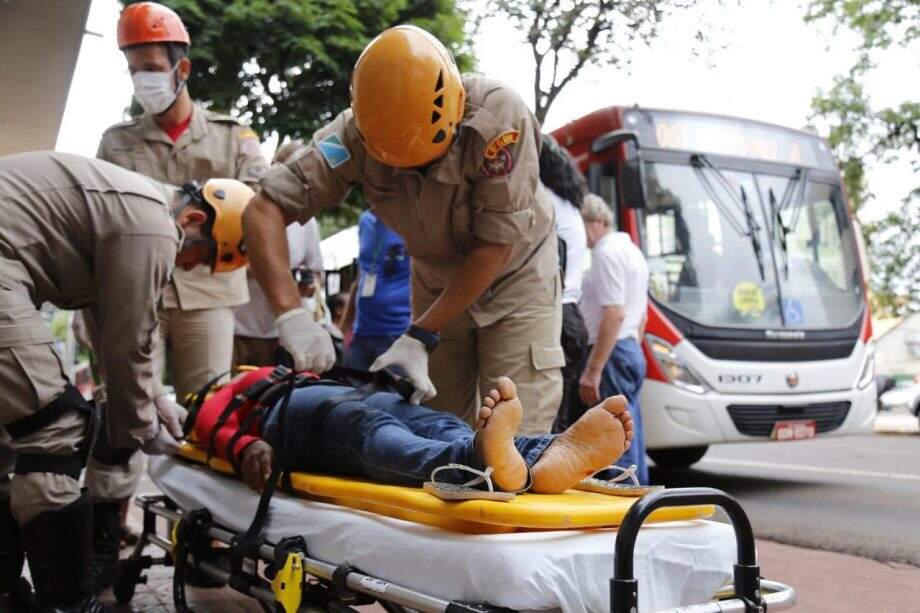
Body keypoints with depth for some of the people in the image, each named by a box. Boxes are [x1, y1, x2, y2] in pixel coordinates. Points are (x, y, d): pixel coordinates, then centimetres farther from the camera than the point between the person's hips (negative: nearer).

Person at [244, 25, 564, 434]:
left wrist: (420, 336, -26)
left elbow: (494, 246, -26)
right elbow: (264, 210, -22)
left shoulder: (499, 117, -31)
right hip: (437, 283, 3)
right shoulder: (355, 133, -22)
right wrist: (290, 314, -35)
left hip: (514, 275, -3)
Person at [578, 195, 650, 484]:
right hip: (633, 352, 11)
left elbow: (614, 314, -22)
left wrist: (593, 370, -23)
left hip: (613, 353, -11)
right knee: (630, 437, 14)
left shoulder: (607, 253, -13)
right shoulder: (631, 250, 20)